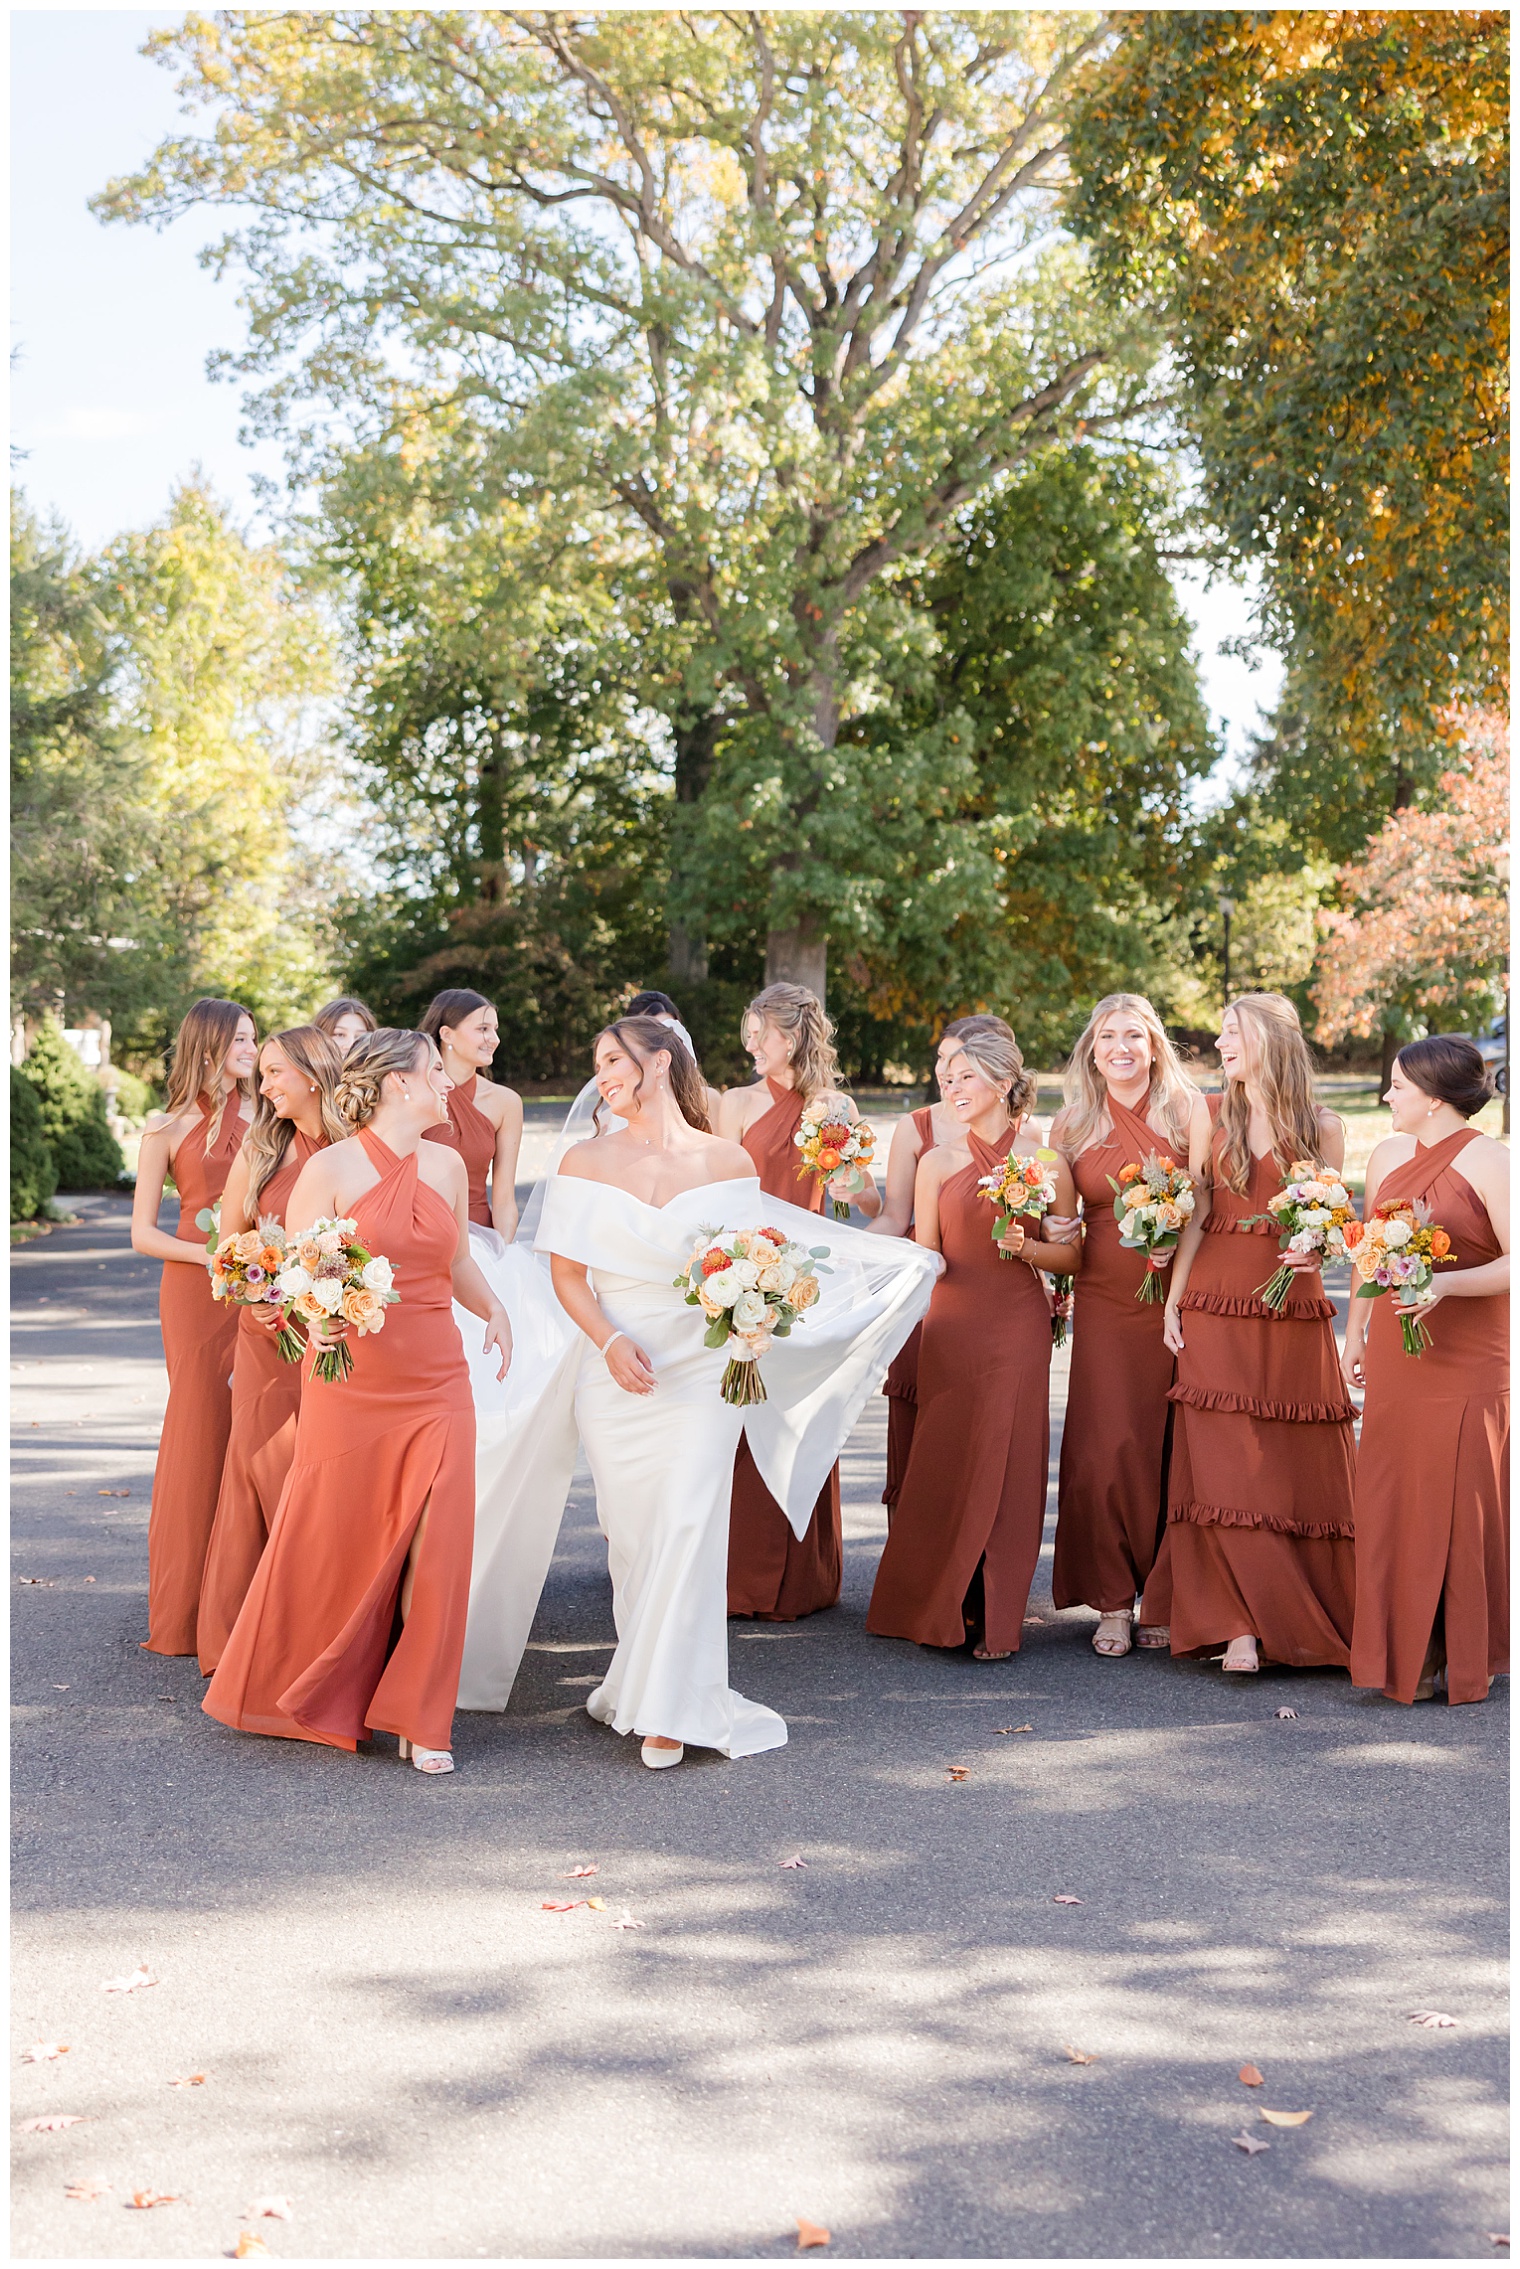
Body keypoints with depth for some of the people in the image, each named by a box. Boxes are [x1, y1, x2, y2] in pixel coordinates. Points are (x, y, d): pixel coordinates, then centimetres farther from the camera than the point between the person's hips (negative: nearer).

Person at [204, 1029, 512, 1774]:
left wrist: (493, 1309, 4)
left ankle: (418, 1720, 11)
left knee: (435, 1546, -2)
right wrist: (320, 1319, -26)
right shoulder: (331, 1169, -7)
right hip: (351, 1383, -4)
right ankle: (291, 1692, 32)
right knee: (334, 1544, 7)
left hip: (437, 1383, 4)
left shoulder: (446, 1164, 9)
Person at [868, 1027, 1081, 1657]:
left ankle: (995, 1622, 9)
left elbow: (1072, 1257, 6)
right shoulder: (937, 1161, 7)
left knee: (1006, 1467, -1)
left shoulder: (1045, 1161, 2)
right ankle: (938, 1612, 17)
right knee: (944, 1466, 2)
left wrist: (1026, 1248, -12)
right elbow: (926, 1255, 7)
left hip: (1018, 1328, -1)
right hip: (952, 1327, 1)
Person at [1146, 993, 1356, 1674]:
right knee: (1224, 1464, -5)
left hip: (1294, 1312, -1)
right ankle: (1242, 1624, -2)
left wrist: (1313, 1250, -15)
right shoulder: (1211, 1116, 8)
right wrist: (1172, 1303, 1)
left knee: (1303, 1467, 1)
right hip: (1217, 1307, 1)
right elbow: (1196, 1214, 7)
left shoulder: (1322, 1126, 5)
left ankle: (1324, 1619, 14)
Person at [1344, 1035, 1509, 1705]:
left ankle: (1459, 1661, 12)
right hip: (1394, 1357, 6)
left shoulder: (1490, 1161, -8)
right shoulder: (1388, 1153, 12)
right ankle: (1402, 1650, 17)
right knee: (1390, 1498, 6)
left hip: (1467, 1361, -6)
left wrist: (1447, 1284, -27)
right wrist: (1354, 1332, 22)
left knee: (1456, 1503, -1)